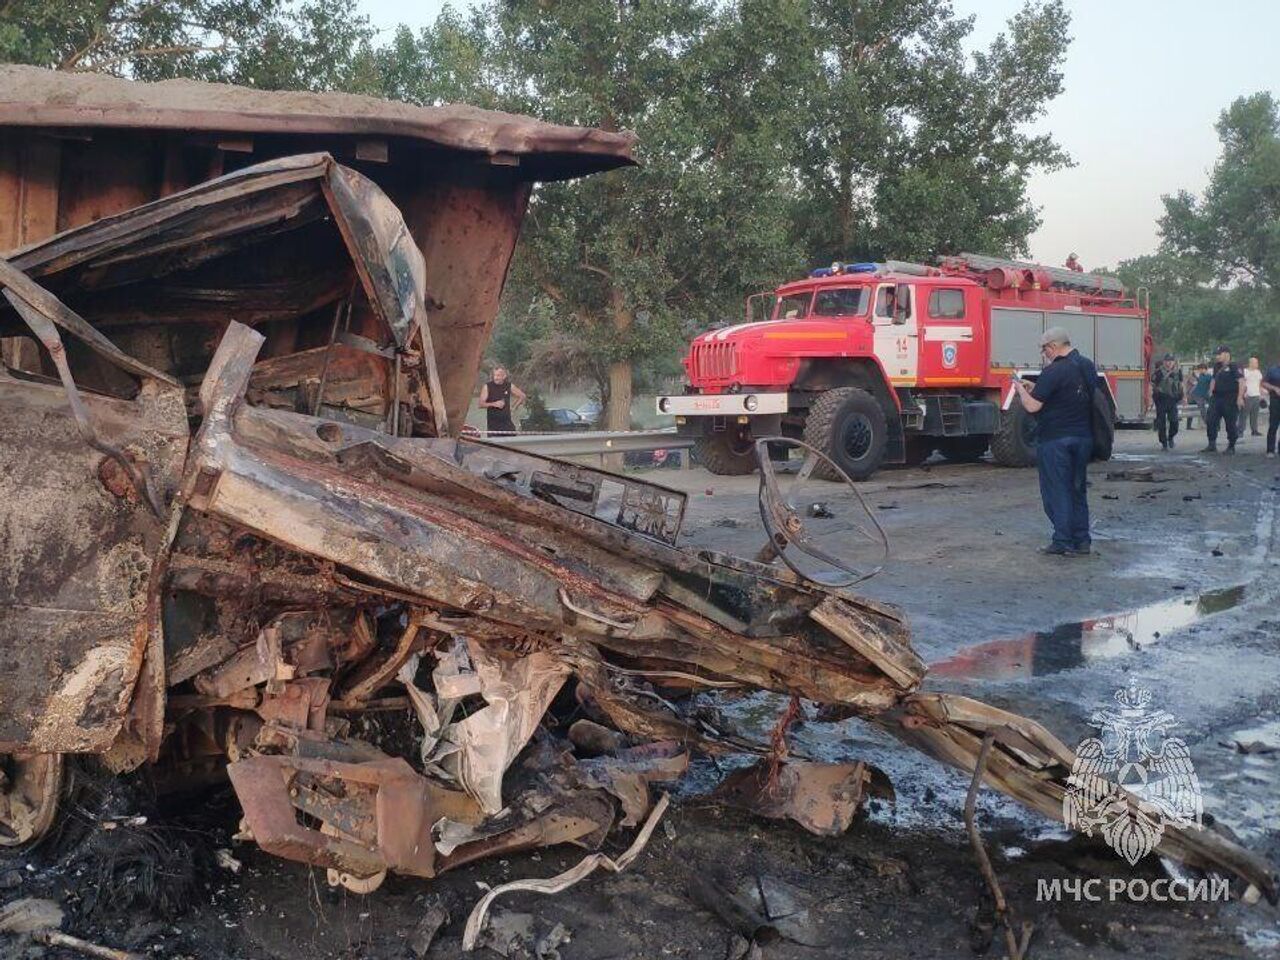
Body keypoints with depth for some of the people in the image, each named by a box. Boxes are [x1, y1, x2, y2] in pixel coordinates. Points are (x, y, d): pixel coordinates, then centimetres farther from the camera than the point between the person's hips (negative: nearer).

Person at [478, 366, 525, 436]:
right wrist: (493, 404, -21)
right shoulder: (487, 387, -2)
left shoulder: (509, 386, 4)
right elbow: (481, 404, -7)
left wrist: (513, 407, 10)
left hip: (507, 422, 2)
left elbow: (522, 396, 18)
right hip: (493, 422, -2)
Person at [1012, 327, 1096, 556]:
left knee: (1056, 491, 0)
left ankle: (1063, 543, 1)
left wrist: (1021, 390, 1)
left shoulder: (1054, 372, -17)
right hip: (1083, 437, 8)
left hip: (1055, 439, -7)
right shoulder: (1088, 366, 9)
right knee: (1078, 489, 15)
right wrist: (1034, 388, 20)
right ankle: (1082, 541, 18)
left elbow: (1032, 406, -18)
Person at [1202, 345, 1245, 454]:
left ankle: (1231, 447, 10)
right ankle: (1212, 445, 6)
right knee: (1211, 422, 1)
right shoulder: (1217, 367, 14)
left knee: (1231, 424, 0)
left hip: (1230, 400, -7)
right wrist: (1211, 392, 14)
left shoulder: (1235, 367, -9)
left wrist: (1240, 397, -23)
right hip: (1216, 398, 7)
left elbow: (1242, 382, -16)